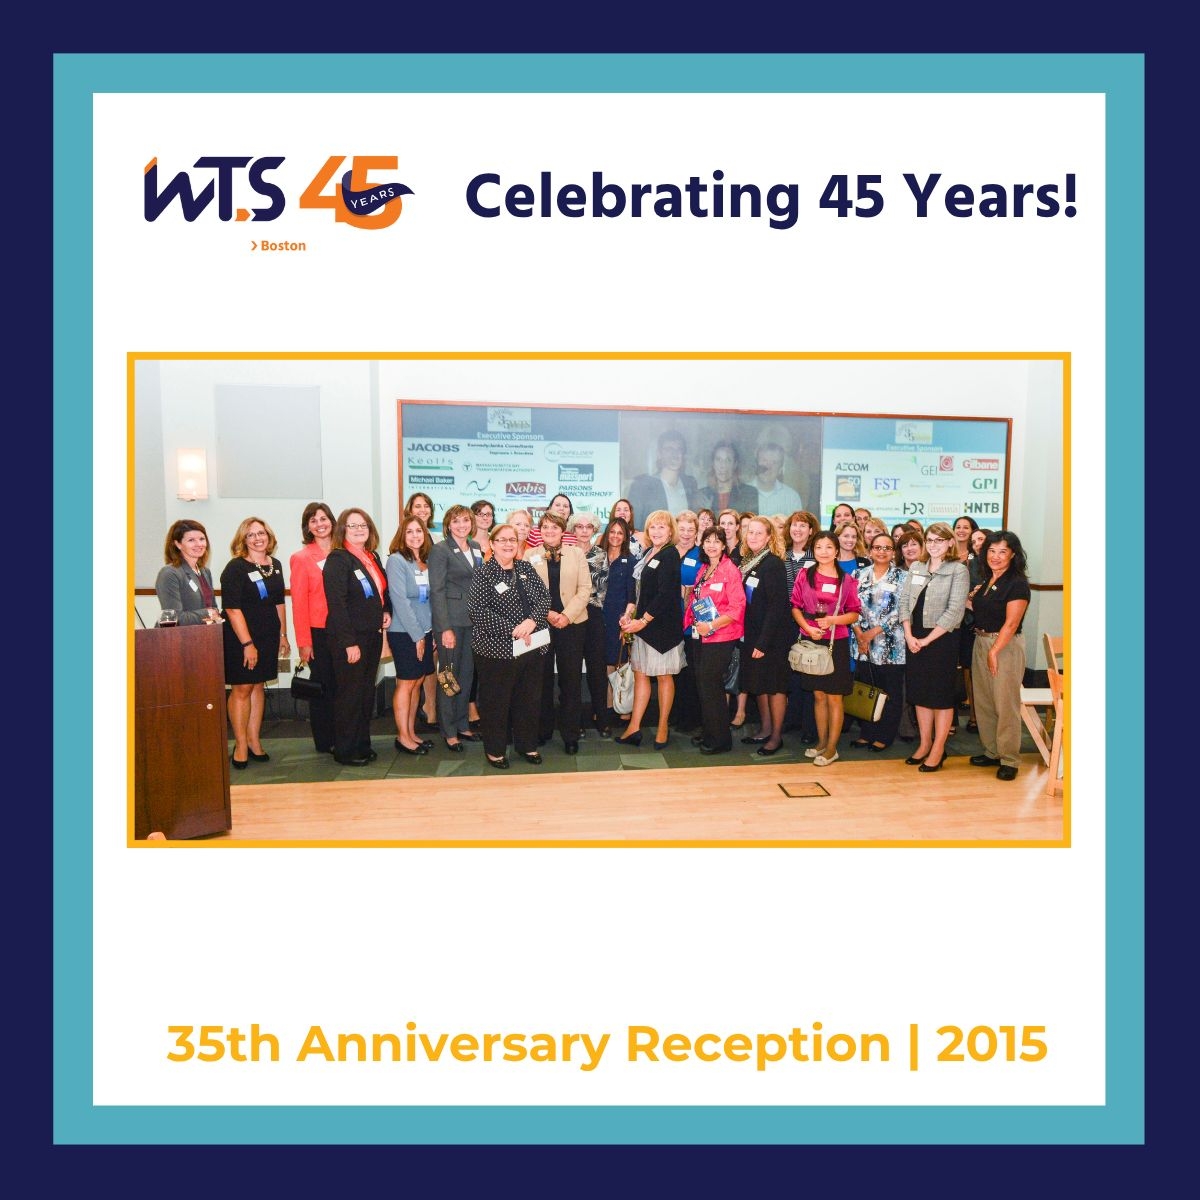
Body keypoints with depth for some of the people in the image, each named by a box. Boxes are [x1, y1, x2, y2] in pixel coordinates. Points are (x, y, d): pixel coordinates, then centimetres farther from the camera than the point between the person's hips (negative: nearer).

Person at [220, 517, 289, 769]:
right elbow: (232, 609, -15)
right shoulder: (235, 568, -10)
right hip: (240, 638, -6)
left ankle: (254, 741, 20)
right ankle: (241, 746, 9)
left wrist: (283, 635, 14)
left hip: (268, 637, 6)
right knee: (241, 689, 0)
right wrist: (247, 643, -18)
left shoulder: (275, 565, 9)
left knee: (258, 686, 11)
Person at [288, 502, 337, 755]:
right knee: (322, 686, 6)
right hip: (318, 632, -3)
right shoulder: (301, 558, -2)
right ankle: (324, 741, 18)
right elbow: (299, 603, -5)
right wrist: (303, 642, -9)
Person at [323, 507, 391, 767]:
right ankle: (345, 750, 13)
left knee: (367, 692, 13)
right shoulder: (338, 559, -12)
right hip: (349, 638, -7)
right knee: (349, 694, 1)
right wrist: (349, 643, -20)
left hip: (372, 635, 7)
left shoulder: (373, 557, 11)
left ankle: (362, 744, 25)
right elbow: (337, 604, -18)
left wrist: (387, 611, 3)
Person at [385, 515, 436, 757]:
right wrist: (417, 635, -15)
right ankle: (403, 737, 8)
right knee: (406, 683, -1)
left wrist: (429, 632, 3)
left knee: (417, 682, 10)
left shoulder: (426, 561, 10)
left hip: (424, 631, 6)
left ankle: (412, 733, 20)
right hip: (404, 632, -6)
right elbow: (400, 601, -15)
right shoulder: (396, 560, -10)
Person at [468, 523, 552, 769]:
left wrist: (532, 621, -15)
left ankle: (527, 744, 29)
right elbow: (478, 611, -16)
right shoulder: (483, 574, -7)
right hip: (497, 650, -5)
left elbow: (544, 597, 4)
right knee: (496, 701, 5)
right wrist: (513, 630, -20)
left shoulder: (526, 569, 10)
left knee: (528, 698, 14)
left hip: (531, 647, 5)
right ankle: (495, 750, 20)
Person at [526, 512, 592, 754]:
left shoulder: (576, 553, 7)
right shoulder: (530, 556, 6)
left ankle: (570, 734, 9)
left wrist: (567, 615, -11)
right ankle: (542, 730, 19)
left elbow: (585, 588, 0)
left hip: (571, 623, 0)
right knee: (542, 679, 6)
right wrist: (546, 613, -12)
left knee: (571, 680, 1)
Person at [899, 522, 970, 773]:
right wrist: (909, 635, -5)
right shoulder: (916, 567, 9)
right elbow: (904, 601, 7)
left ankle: (938, 749, 12)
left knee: (942, 695, 2)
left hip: (942, 639, -5)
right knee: (920, 693, 11)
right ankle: (925, 744, 23)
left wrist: (927, 639, -14)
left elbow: (955, 611, -13)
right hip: (914, 639, 5)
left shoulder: (958, 570, -6)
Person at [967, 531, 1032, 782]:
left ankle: (1009, 760, 7)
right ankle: (992, 752, 24)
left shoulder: (1017, 584, -12)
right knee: (983, 702, 12)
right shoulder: (986, 580, 12)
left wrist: (994, 651, -18)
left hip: (1006, 646, -8)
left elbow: (1011, 623, -17)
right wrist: (970, 600, 4)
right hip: (981, 643, 8)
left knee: (1005, 704, -3)